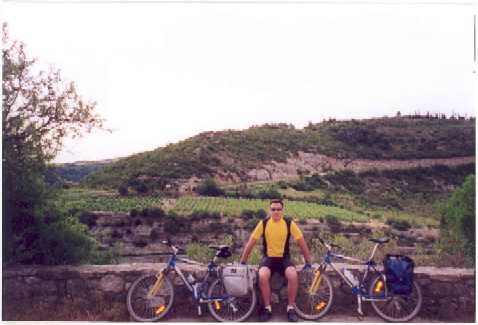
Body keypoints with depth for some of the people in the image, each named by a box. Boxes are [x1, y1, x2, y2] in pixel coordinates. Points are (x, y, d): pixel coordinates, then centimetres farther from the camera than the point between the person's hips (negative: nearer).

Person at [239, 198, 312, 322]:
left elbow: (301, 242, -2)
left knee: (293, 275, -30)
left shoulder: (289, 223, -8)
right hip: (268, 258, 0)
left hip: (284, 258, 0)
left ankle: (291, 308, -8)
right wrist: (242, 262, -4)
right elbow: (251, 242, -4)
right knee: (263, 276, -31)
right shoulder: (263, 223, -8)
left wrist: (308, 262, -2)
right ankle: (267, 308, -10)